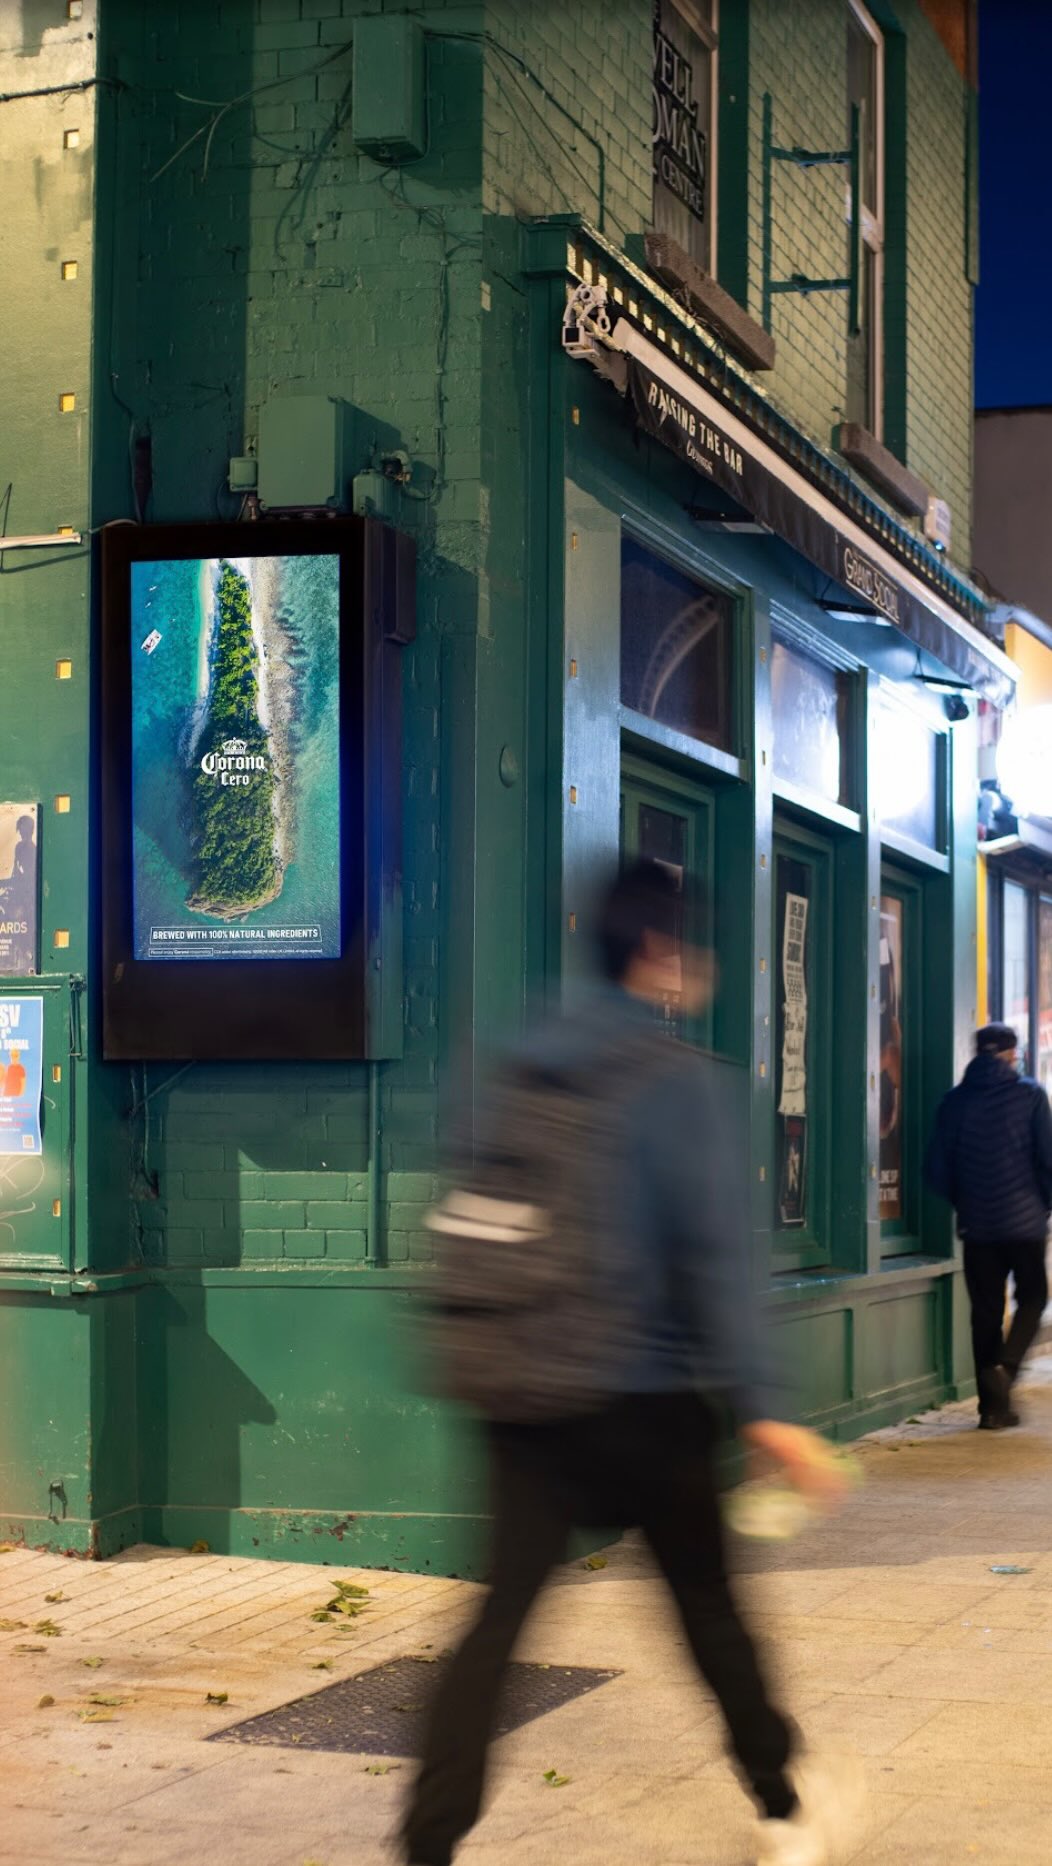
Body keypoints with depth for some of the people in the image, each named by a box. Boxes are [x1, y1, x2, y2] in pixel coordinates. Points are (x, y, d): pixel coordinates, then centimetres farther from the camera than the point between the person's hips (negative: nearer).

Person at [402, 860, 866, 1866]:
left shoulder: (527, 1066, 8)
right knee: (707, 1604, 12)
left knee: (501, 1613, 2)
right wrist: (761, 1406, -19)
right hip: (648, 1396, -5)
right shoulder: (677, 1077, -11)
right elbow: (714, 1249, -17)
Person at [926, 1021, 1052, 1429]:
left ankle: (993, 1406, 8)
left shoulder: (956, 1101, 3)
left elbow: (937, 1169, 2)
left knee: (985, 1312, 9)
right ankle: (1005, 1367, -12)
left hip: (977, 1225, 2)